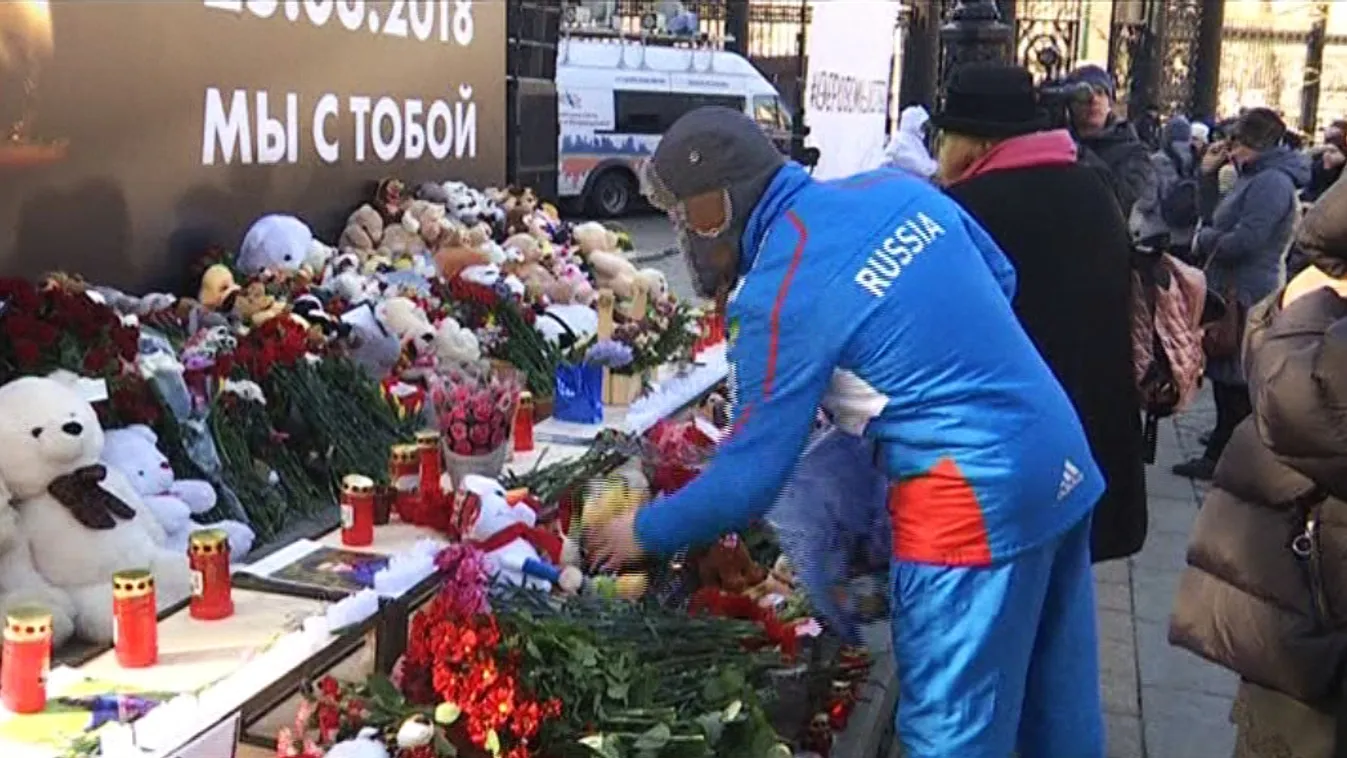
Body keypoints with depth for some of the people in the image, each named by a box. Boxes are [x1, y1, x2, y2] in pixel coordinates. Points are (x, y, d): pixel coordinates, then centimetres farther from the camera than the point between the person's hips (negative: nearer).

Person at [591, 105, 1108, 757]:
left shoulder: (780, 294, -16)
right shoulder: (894, 187, 6)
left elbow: (751, 475, -12)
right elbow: (1000, 281, 17)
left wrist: (643, 533, 2)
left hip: (972, 503, -8)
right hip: (1062, 458, 8)